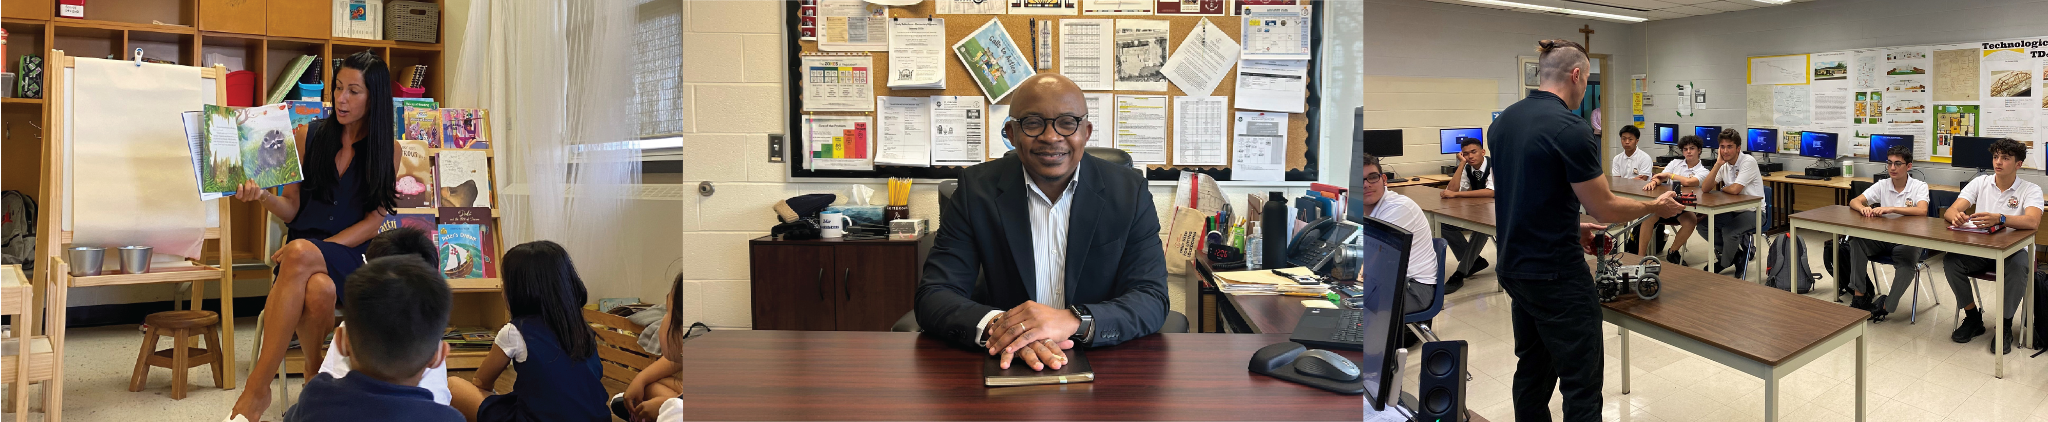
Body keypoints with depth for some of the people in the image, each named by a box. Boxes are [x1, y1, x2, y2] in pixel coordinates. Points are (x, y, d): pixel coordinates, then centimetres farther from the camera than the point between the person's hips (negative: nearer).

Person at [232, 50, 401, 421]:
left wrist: (316, 250, -12)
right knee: (318, 291, -39)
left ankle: (256, 387, -31)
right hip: (302, 243, 1)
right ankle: (314, 370, -16)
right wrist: (263, 197, -12)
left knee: (301, 254, -38)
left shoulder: (388, 150, 6)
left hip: (349, 254, -1)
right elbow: (291, 208, 11)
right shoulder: (311, 136, 10)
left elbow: (373, 222, 0)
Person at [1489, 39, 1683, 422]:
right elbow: (1603, 208, -12)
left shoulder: (1503, 121, 7)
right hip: (1556, 275, -8)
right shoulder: (1570, 128, -18)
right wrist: (1654, 206, 5)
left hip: (1513, 267, 9)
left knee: (1533, 369, 17)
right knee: (1581, 383, -3)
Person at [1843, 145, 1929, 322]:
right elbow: (1854, 201, 1)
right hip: (1883, 238, 4)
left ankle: (1886, 306, -15)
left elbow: (1922, 211, -23)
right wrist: (1863, 208, -24)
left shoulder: (1919, 186, -4)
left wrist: (1891, 209, -35)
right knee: (1856, 242, -25)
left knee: (1907, 261, -34)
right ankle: (1860, 296, -19)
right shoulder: (1882, 185, 7)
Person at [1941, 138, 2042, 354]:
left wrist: (1999, 219, -46)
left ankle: (2005, 326, -17)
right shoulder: (1980, 183, 4)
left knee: (2018, 266, -36)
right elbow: (1951, 210, -6)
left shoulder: (2031, 190, -6)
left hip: (2012, 249, -3)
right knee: (1951, 261, -25)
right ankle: (1973, 318, -5)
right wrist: (1956, 216, -34)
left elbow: (2032, 221, -26)